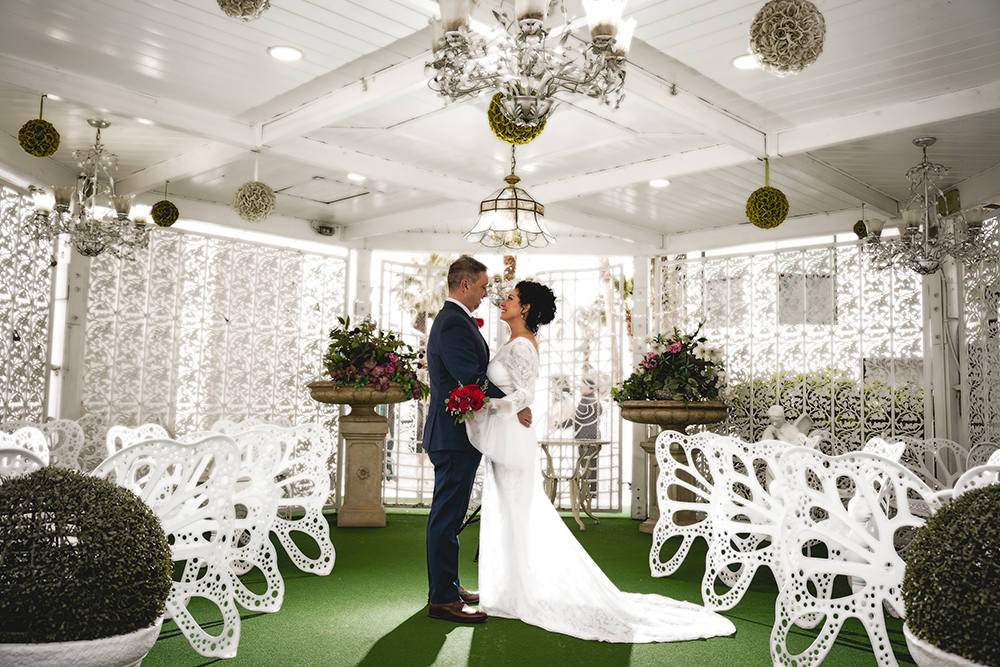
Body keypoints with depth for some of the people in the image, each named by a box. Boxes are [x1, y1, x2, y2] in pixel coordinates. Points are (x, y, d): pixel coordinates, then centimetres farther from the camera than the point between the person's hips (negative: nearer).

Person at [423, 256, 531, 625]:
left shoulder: (453, 319, 18)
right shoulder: (454, 324, -17)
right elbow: (472, 380, -25)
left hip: (455, 435, 11)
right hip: (454, 437, -11)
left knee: (449, 515, 17)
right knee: (447, 516, -5)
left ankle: (447, 586, 28)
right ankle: (443, 598, 3)